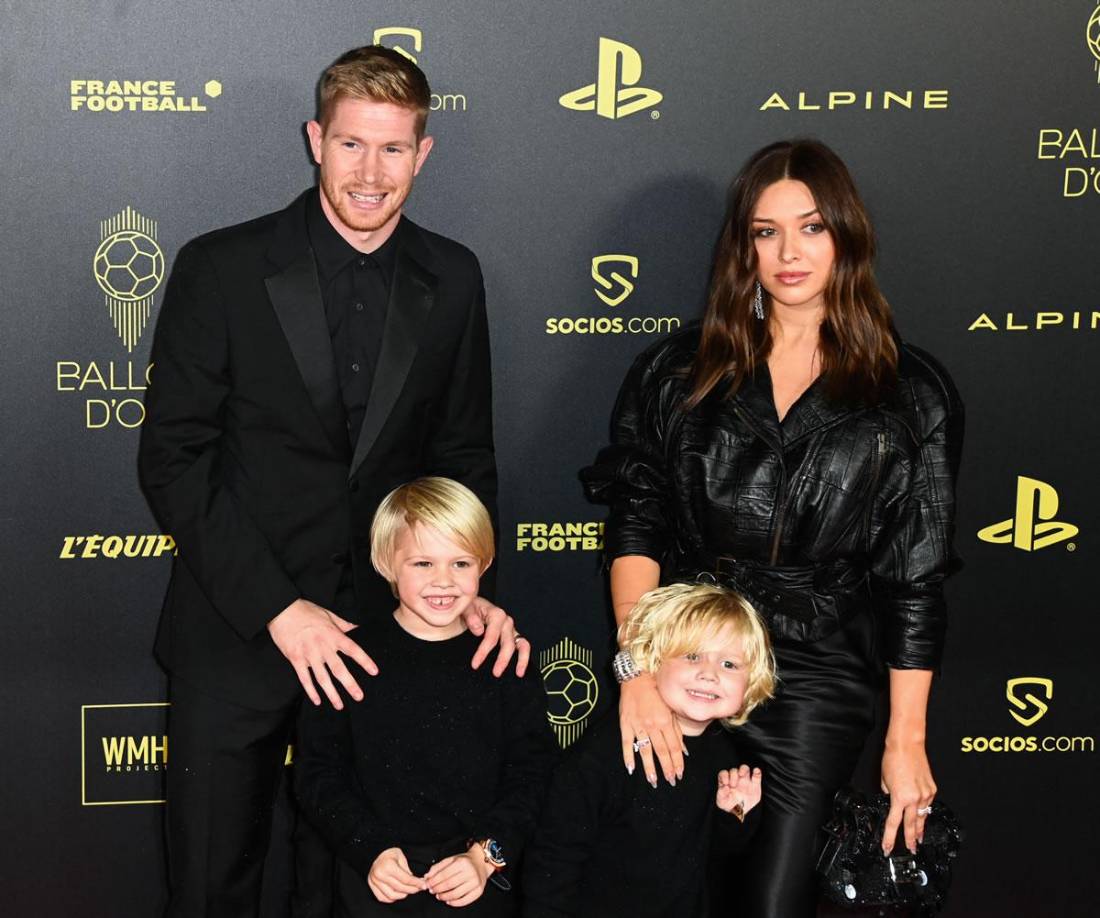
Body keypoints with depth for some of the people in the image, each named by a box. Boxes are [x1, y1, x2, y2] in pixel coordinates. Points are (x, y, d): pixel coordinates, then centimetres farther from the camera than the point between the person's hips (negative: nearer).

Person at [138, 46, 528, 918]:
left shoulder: (452, 280, 2)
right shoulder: (222, 268, -8)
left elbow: (463, 454, 10)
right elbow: (172, 459, -9)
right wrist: (276, 608, -17)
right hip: (236, 634, -2)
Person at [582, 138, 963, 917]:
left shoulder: (913, 395, 3)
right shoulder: (681, 371, 7)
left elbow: (918, 578, 3)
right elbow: (636, 524, 0)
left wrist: (906, 740, 1)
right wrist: (638, 667, -13)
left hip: (817, 676, -1)